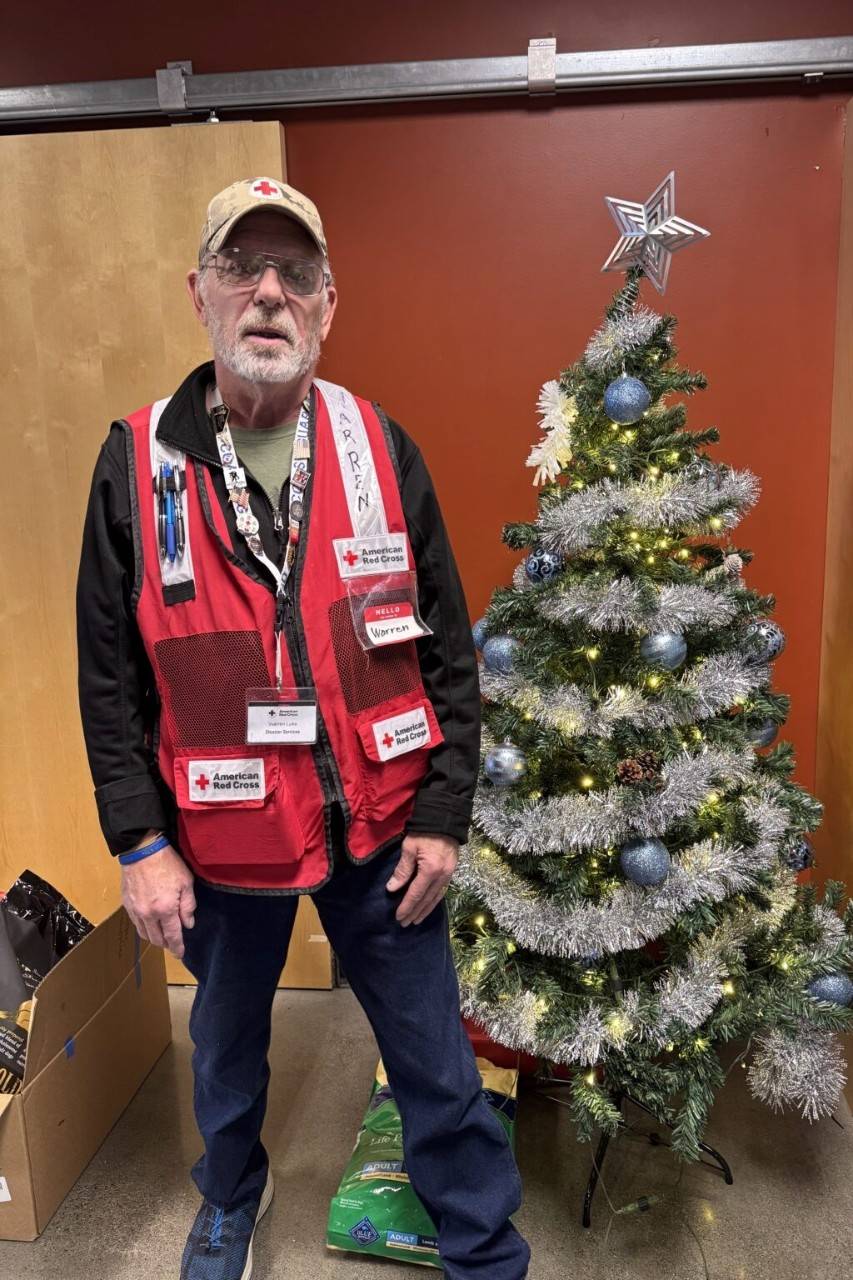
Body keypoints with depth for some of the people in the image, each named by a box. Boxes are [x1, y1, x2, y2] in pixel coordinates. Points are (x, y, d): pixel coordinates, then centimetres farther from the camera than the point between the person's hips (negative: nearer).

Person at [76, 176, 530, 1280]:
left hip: (381, 832, 0)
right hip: (221, 846, 1)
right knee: (226, 1046, 26)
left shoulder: (381, 450, -4)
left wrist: (444, 814, -5)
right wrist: (139, 844, -5)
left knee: (435, 1059, 13)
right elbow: (110, 678, -2)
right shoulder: (136, 463, -5)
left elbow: (447, 645, -2)